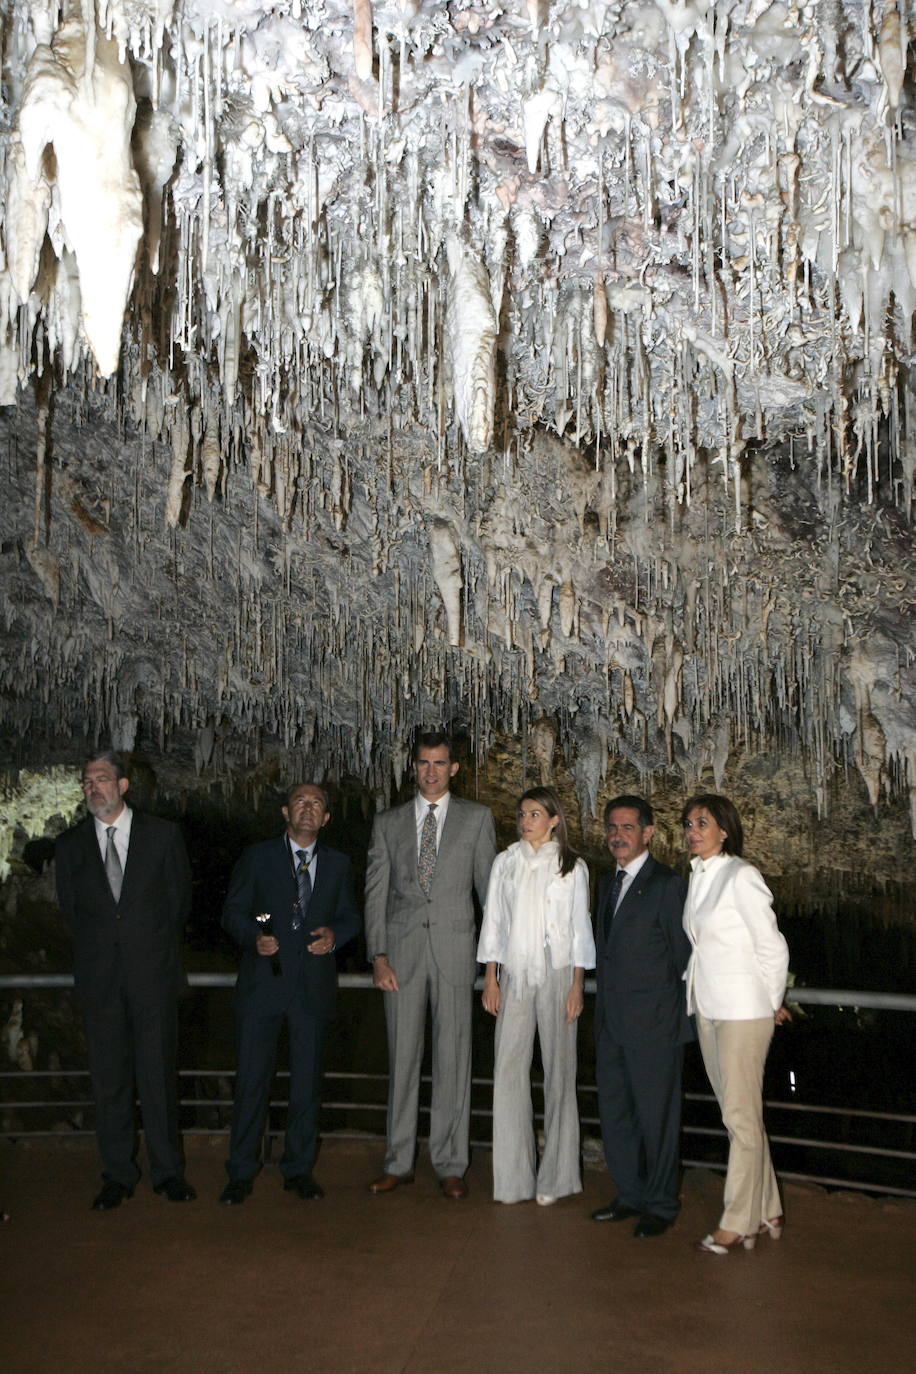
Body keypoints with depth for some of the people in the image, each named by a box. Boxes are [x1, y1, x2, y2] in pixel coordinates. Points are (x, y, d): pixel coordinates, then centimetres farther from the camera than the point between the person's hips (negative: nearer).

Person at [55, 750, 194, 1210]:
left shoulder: (163, 835, 2)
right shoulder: (70, 845, 7)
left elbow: (179, 901, 7)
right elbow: (71, 911, 12)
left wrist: (154, 947, 8)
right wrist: (98, 951, 8)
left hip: (152, 973, -2)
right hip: (99, 978, 2)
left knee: (158, 1074, 2)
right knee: (109, 1079, 6)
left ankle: (167, 1171, 14)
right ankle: (118, 1175, 18)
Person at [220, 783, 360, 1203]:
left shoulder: (338, 864, 11)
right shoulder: (257, 857, 3)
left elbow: (350, 916, 15)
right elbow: (233, 911, 3)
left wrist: (334, 933, -7)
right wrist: (253, 937, -16)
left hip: (314, 987, 2)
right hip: (263, 983, -2)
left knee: (307, 1082, 8)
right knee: (251, 1080, 1)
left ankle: (298, 1170, 22)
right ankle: (241, 1172, 15)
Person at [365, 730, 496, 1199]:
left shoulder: (477, 818, 6)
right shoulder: (388, 822, 9)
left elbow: (489, 886, 6)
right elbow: (375, 892, 5)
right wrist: (378, 956, -4)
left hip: (454, 949, -1)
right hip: (401, 950, 1)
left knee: (453, 1057, 2)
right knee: (401, 1056, 6)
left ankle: (450, 1165, 13)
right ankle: (399, 1163, 18)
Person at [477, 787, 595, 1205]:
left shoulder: (572, 867, 2)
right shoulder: (506, 862, 8)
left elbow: (580, 928, 2)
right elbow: (493, 921, 8)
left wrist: (578, 984, -4)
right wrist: (490, 978, 3)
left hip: (557, 974, -2)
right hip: (514, 974, 2)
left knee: (559, 1069, 2)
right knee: (509, 1069, 0)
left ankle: (554, 1175, 13)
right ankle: (514, 1175, 9)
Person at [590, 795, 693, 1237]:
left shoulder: (668, 885, -10)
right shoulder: (607, 884, 14)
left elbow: (684, 957, -8)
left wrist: (684, 1019, -7)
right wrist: (602, 1011, 15)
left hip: (653, 1024, -7)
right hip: (611, 1024, 7)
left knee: (656, 1116, 4)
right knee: (614, 1113, 14)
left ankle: (660, 1205, 19)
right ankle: (631, 1196, 30)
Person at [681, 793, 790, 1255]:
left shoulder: (741, 876, -14)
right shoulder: (698, 876, 10)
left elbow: (773, 947, -11)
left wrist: (772, 1005, -1)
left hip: (743, 1012, -8)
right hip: (708, 1009, 8)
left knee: (741, 1118, 0)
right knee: (739, 1114, 14)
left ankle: (738, 1224, 10)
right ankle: (767, 1212, 25)